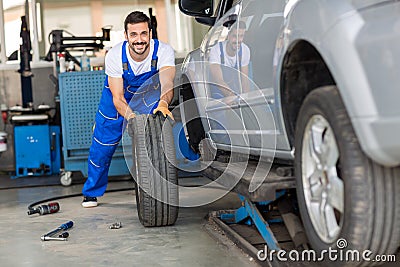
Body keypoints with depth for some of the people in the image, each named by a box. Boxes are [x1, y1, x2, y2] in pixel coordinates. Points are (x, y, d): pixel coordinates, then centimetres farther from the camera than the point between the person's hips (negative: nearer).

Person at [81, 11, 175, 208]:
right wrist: (131, 116, -51)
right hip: (119, 98, 0)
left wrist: (163, 104, -69)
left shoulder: (164, 51, -30)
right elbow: (117, 98, -31)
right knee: (102, 146, 3)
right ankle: (91, 192, 26)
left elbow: (167, 83, -47)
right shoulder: (114, 56, -30)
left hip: (149, 98, 1)